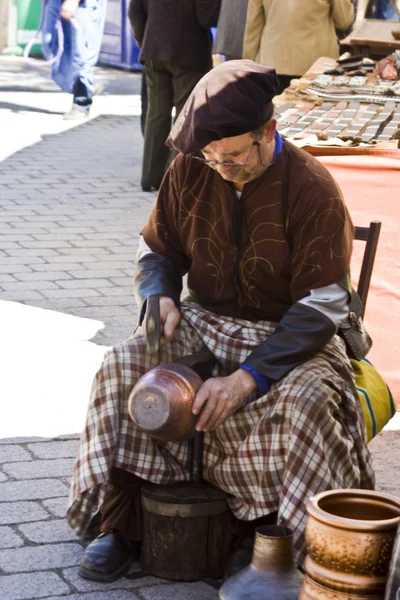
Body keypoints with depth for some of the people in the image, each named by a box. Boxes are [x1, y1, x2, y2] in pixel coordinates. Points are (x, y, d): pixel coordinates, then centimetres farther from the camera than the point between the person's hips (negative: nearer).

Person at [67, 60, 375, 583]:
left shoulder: (312, 190, -17)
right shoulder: (189, 171, -3)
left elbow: (321, 307, -19)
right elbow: (157, 249, 11)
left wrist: (248, 378, -29)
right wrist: (159, 297, -14)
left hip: (289, 334, -4)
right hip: (205, 321, 4)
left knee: (307, 400, -35)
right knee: (122, 365, -21)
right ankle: (122, 524, -12)